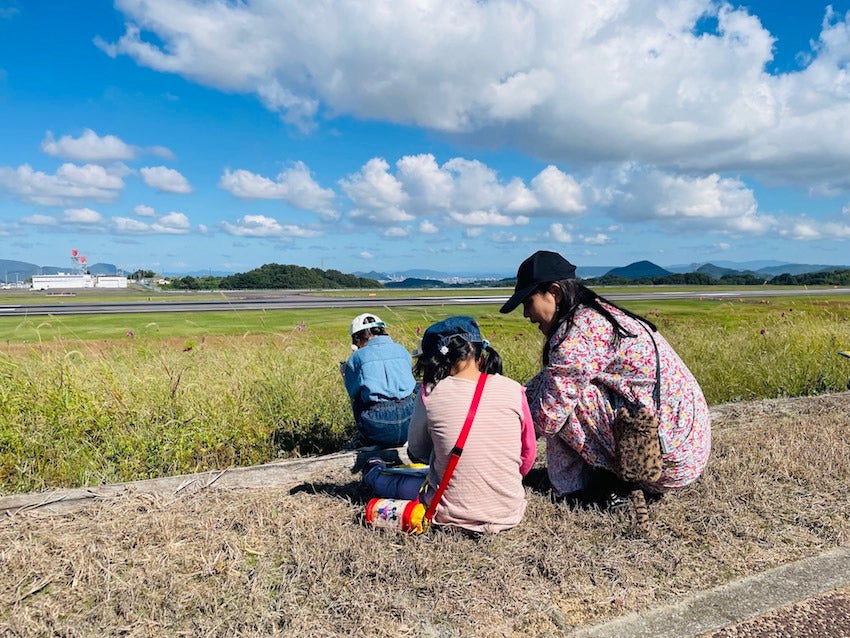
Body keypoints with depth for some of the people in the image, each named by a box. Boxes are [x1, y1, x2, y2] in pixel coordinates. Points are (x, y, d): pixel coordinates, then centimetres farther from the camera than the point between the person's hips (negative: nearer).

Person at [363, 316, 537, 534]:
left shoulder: (431, 392, -10)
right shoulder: (513, 390, -7)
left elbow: (416, 451, 5)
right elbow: (528, 455, 4)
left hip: (453, 514, -1)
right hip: (510, 515, 2)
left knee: (401, 482, 30)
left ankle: (375, 474, 58)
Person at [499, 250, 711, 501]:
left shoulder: (577, 332, -19)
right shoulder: (597, 312, 11)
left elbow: (546, 418, -18)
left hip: (671, 459, -10)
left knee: (564, 394, -13)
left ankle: (572, 484, -1)